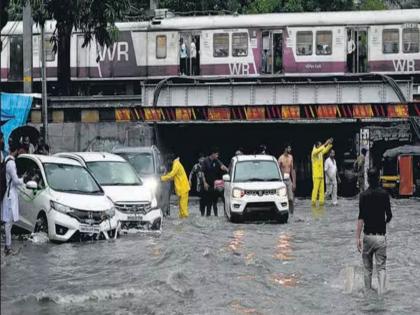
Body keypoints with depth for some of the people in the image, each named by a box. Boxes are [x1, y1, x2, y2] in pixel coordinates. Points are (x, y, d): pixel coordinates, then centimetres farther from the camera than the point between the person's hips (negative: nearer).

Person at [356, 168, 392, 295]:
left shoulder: (364, 195, -7)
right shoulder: (384, 194, -1)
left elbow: (361, 218, -14)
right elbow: (389, 215, 4)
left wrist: (357, 238, -14)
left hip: (368, 236, -1)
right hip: (381, 236, 1)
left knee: (368, 268, 13)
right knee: (381, 267, 2)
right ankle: (381, 293, -13)